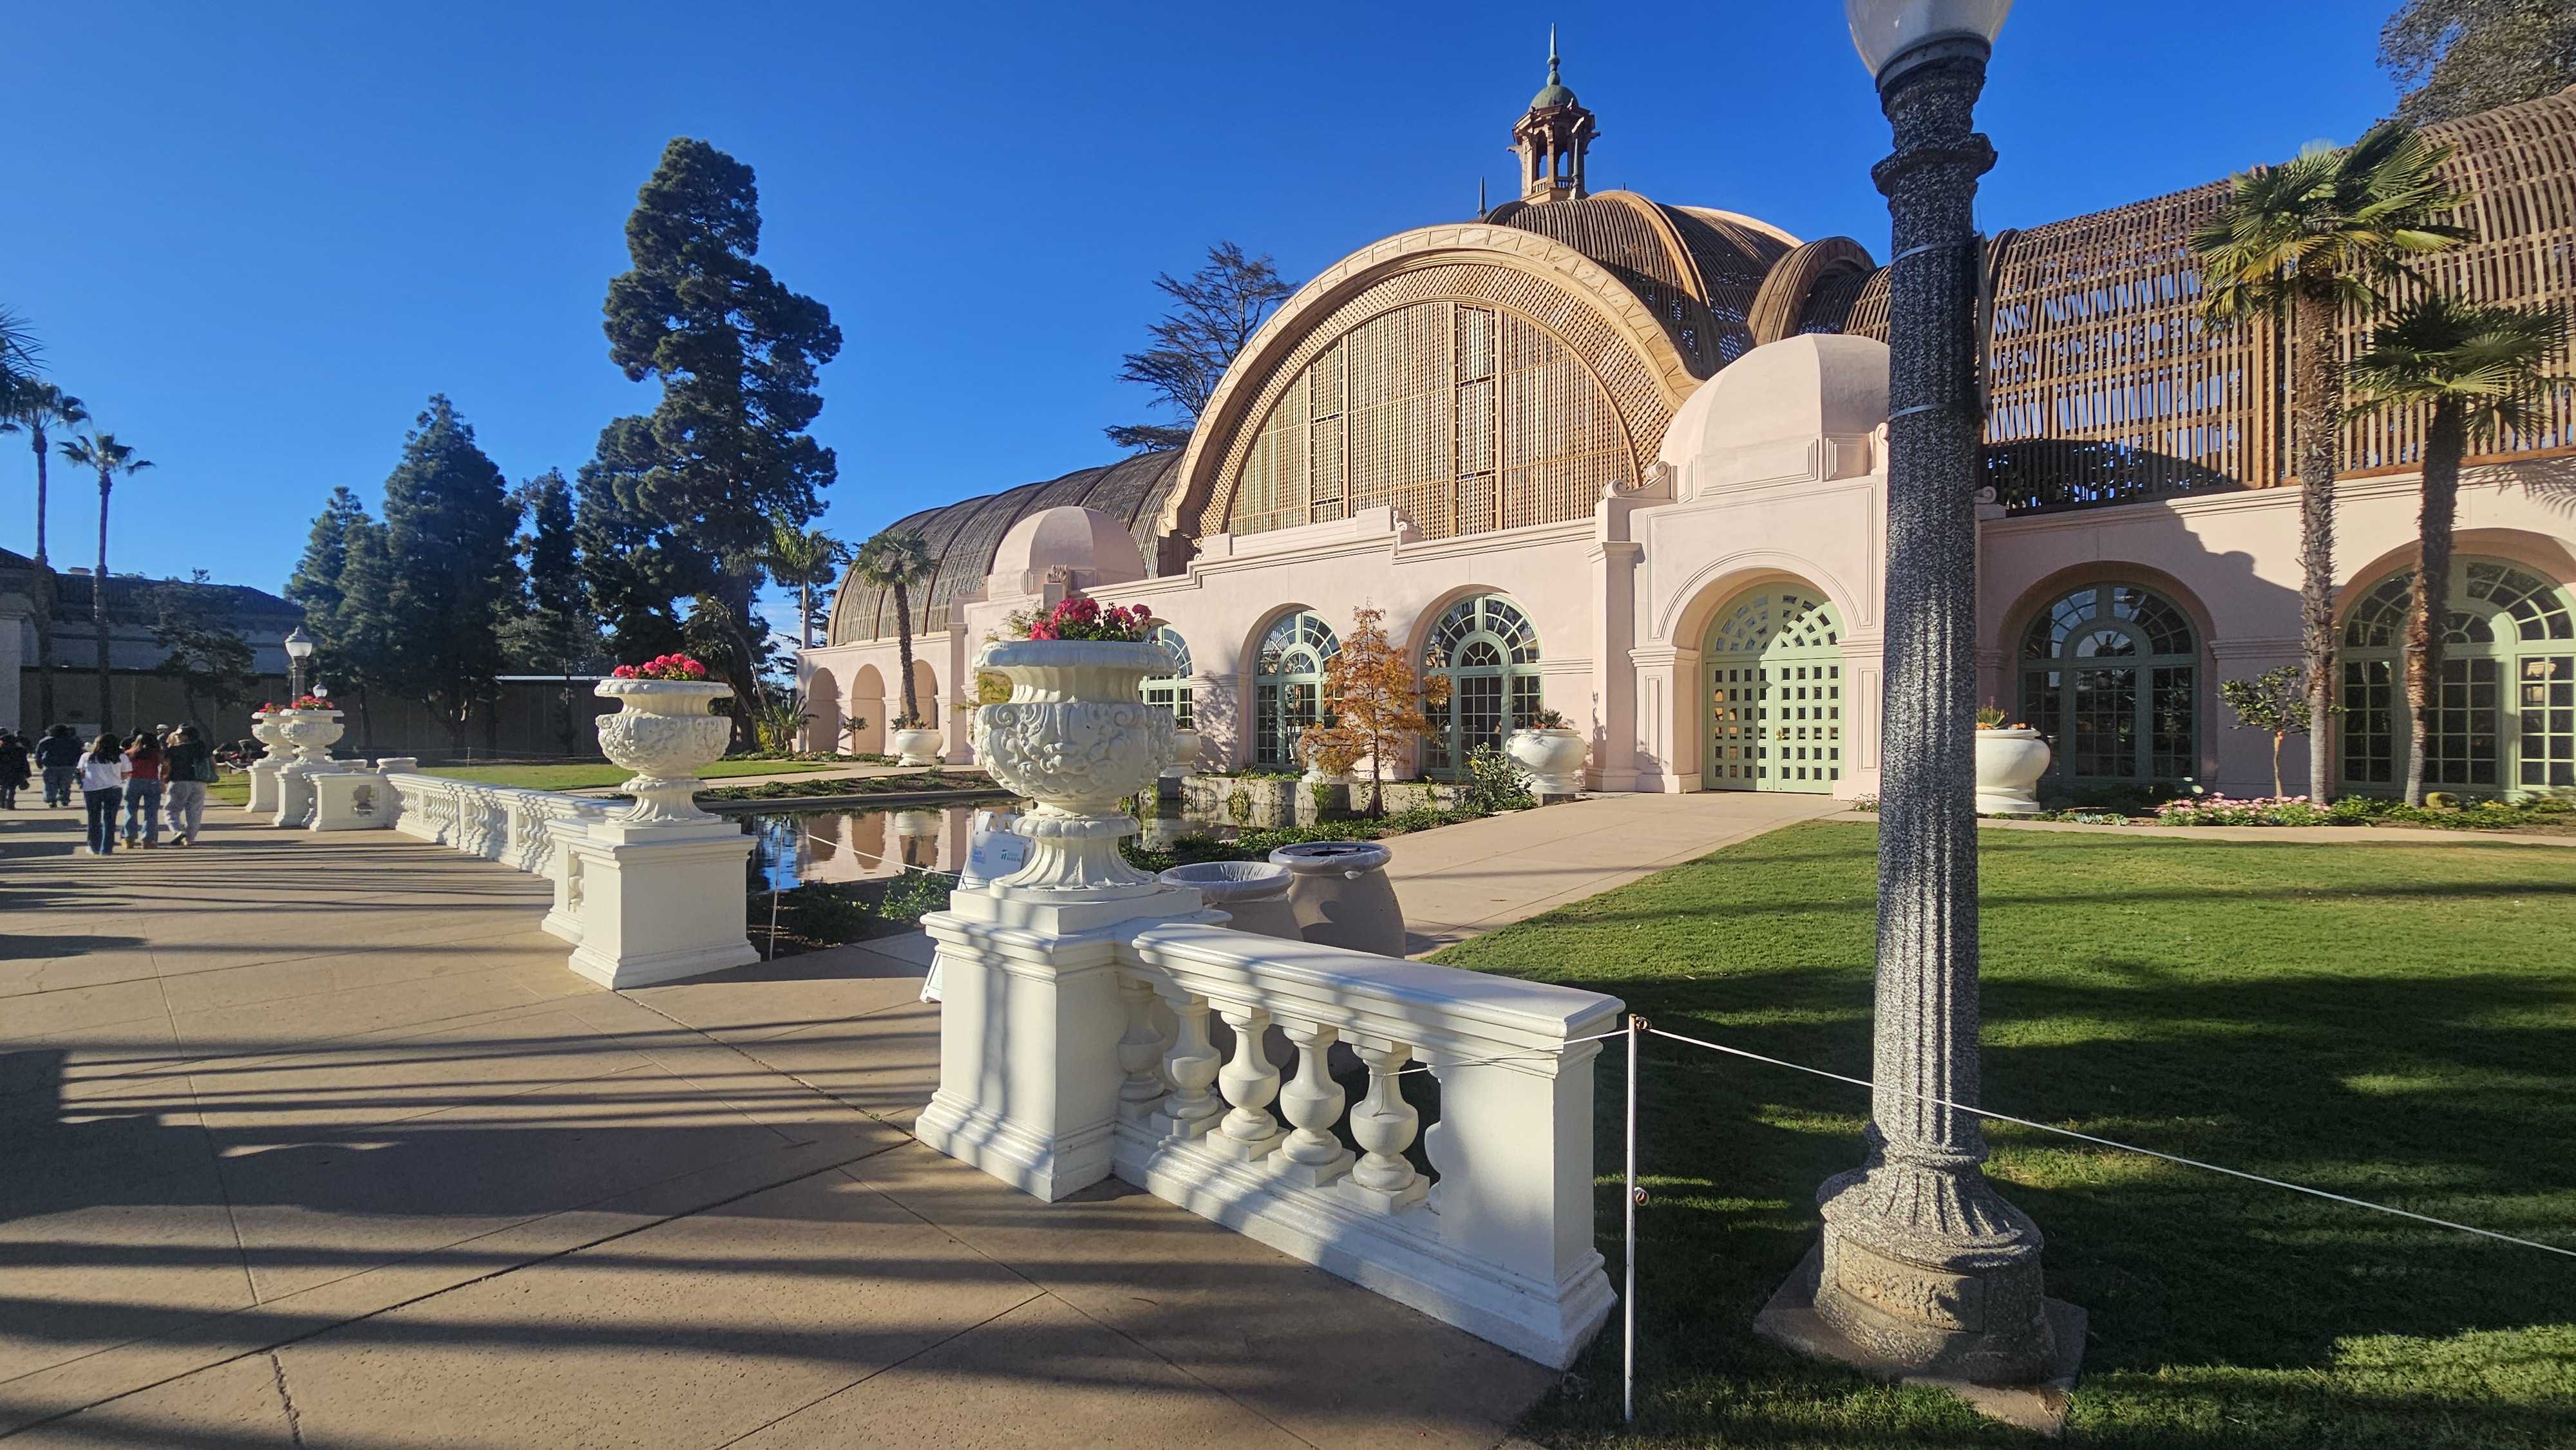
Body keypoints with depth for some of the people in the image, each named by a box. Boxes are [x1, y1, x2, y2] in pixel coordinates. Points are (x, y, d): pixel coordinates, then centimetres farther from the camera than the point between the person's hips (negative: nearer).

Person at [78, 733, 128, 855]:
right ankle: (106, 849, 2)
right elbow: (125, 776, 2)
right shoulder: (121, 757, 0)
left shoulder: (86, 757, 4)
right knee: (109, 820, 4)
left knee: (94, 819, 13)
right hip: (114, 789, -1)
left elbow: (82, 774, 7)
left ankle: (94, 848, 19)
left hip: (91, 790, 1)